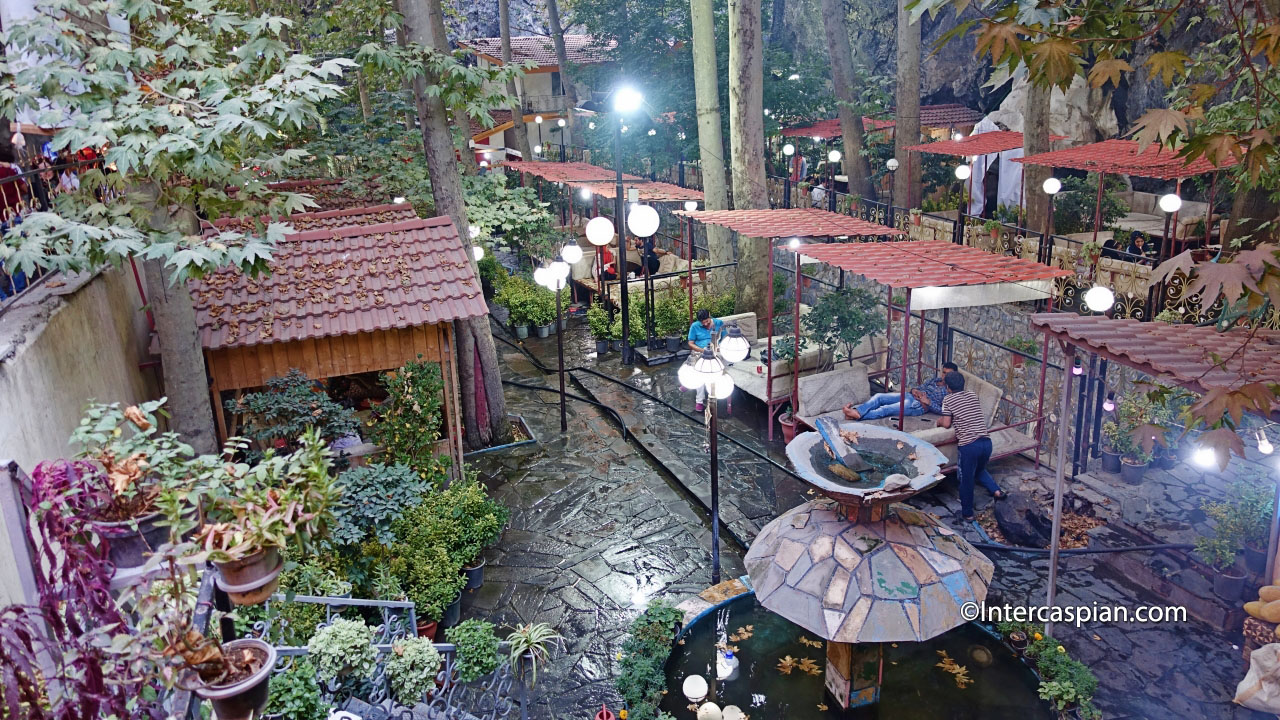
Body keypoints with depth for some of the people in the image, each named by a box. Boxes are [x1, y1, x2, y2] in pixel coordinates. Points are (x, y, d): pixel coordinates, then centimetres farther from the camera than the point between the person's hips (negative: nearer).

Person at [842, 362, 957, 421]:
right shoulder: (935, 380, 24)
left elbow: (943, 410, -10)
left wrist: (928, 402, -15)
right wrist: (914, 390, 5)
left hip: (918, 406, -8)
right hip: (909, 396, 8)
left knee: (885, 410, -26)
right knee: (878, 396, -15)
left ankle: (857, 415, -36)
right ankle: (856, 411, -32)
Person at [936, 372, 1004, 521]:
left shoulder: (948, 399, 0)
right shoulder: (972, 394, 16)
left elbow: (946, 424, -5)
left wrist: (939, 421, 16)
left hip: (968, 445, -5)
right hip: (986, 441, 5)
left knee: (966, 480, 11)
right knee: (980, 470, 32)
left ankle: (967, 513, 20)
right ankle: (996, 490, 14)